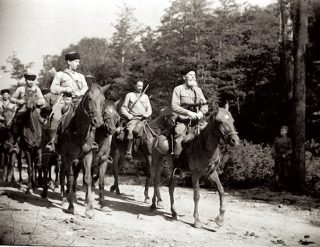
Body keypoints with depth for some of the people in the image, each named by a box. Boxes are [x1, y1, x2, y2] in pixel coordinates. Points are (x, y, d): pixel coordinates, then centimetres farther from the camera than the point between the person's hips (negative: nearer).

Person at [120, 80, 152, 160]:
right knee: (129, 129, -31)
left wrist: (147, 114, -2)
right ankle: (129, 152, -33)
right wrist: (128, 115, -6)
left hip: (143, 118, 3)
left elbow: (149, 109, 20)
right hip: (133, 118, -3)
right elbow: (123, 108, 11)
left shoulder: (145, 96, 23)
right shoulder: (129, 95, 16)